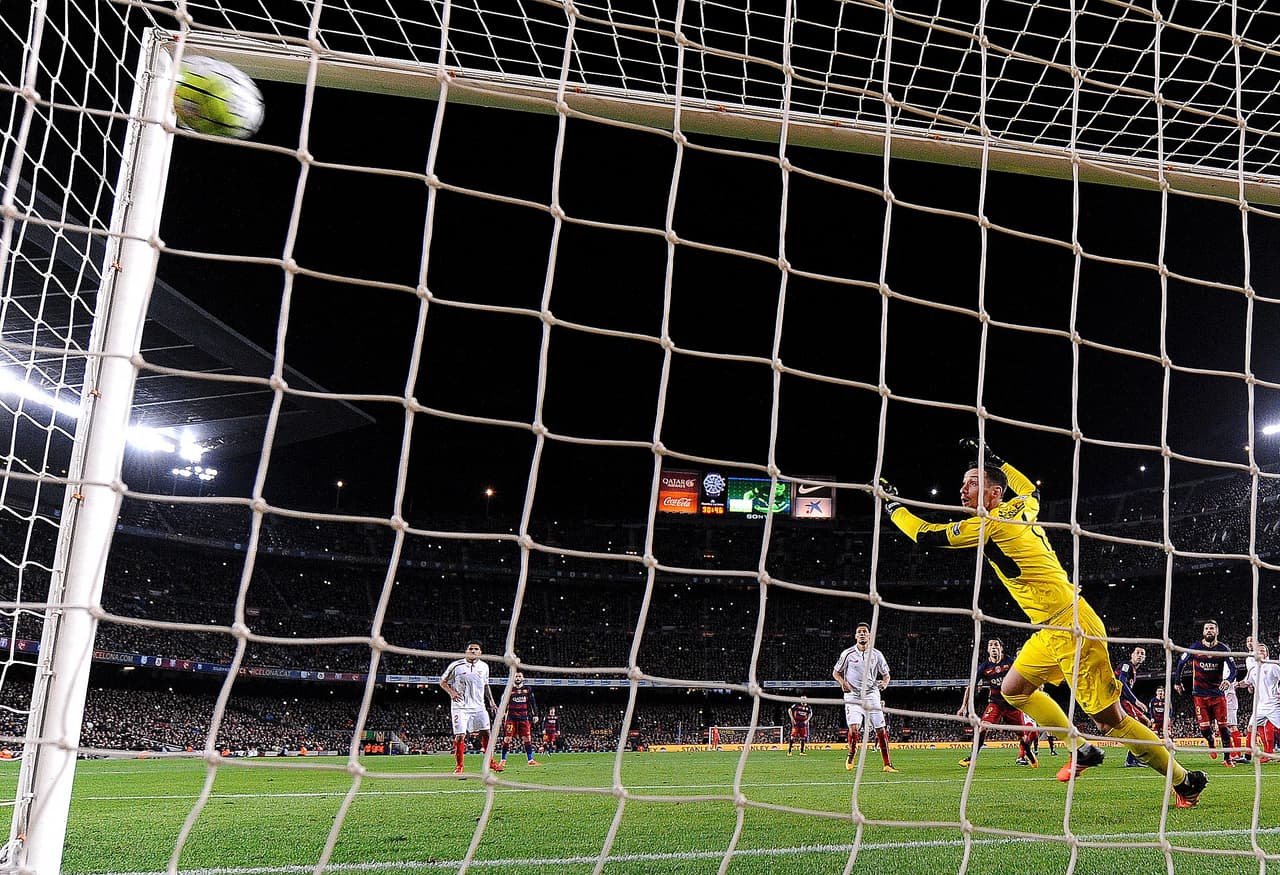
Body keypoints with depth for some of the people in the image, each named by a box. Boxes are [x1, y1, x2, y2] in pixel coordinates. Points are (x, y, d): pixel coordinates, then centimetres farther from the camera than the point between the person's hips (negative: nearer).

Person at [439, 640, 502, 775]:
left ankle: (490, 761, 18)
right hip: (460, 707, -4)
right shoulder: (456, 665, -7)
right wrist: (451, 692, -16)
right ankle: (458, 766, 5)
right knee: (460, 736, -7)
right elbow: (443, 682, 2)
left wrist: (491, 701, 13)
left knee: (486, 733, 2)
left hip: (478, 706, 4)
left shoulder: (484, 666, 7)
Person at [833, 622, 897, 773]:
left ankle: (887, 764, 8)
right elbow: (835, 672, 9)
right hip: (853, 696, -2)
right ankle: (851, 756, 9)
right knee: (854, 727, -18)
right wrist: (843, 683, -11)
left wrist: (884, 683, -9)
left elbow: (886, 675, 14)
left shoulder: (876, 654, 3)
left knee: (881, 730, -3)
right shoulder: (848, 653, -1)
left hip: (871, 695, 2)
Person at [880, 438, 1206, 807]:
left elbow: (926, 535, -11)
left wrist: (892, 503, 1)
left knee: (1110, 719, -3)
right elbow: (1030, 488, 35)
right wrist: (993, 460, 33)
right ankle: (1080, 750, 22)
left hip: (1072, 629, -10)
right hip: (1054, 629, 10)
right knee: (1014, 688, 16)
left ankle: (1184, 780, 10)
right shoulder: (1020, 508, 9)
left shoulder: (989, 523, -15)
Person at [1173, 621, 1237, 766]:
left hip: (1218, 693, 0)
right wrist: (1177, 682, 15)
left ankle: (1227, 758, 8)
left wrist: (1228, 680, -27)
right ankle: (1210, 742, 28)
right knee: (1204, 727, -5)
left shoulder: (1223, 649, -1)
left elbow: (1233, 668, -7)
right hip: (1200, 693, 0)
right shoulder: (1195, 648, -1)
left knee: (1223, 726, -2)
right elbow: (1181, 663, 11)